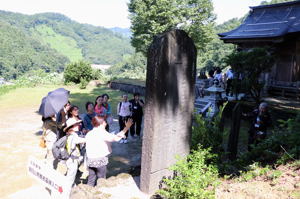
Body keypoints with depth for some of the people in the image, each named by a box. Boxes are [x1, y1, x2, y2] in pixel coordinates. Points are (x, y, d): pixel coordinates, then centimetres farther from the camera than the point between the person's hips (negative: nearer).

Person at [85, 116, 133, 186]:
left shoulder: (88, 134, 6)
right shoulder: (102, 133, -15)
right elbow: (116, 138, -22)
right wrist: (126, 127, -16)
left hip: (90, 160, 6)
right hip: (100, 160, -6)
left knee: (91, 180, 16)